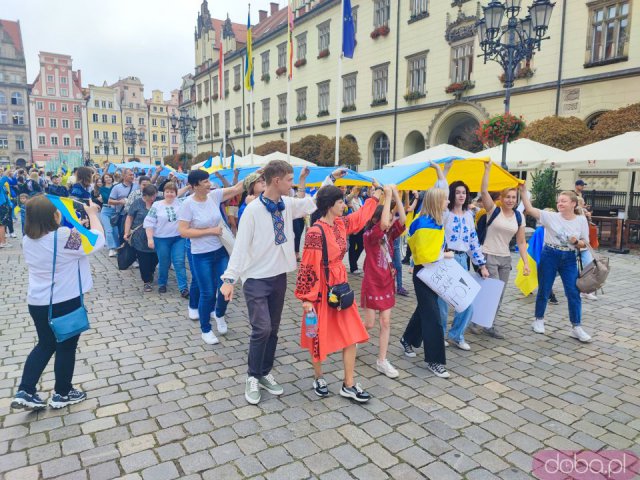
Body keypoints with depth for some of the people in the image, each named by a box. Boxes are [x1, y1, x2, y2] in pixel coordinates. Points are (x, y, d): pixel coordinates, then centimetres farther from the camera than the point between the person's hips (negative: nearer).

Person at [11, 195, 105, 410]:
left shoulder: (27, 240, -2)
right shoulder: (64, 237, -24)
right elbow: (97, 240, -13)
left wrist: (73, 227, 13)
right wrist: (93, 213, -3)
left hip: (37, 302, 6)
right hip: (66, 302, -6)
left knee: (45, 345, 23)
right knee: (66, 348, 12)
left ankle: (25, 392, 20)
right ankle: (62, 394, 26)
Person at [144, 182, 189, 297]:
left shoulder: (180, 202, 3)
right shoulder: (157, 205, -3)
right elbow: (149, 222, -4)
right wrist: (150, 238, -9)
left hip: (178, 238, 1)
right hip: (162, 239, -1)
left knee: (179, 262, -4)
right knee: (164, 263, 10)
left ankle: (183, 288, -1)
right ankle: (162, 284, 32)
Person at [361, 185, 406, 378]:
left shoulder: (389, 235, 2)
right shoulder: (369, 236, -16)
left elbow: (402, 219, -12)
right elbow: (383, 224, -35)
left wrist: (396, 194, -15)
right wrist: (387, 196, -30)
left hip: (387, 283, 6)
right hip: (372, 284, -5)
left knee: (386, 323, 6)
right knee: (369, 324, 5)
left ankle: (382, 361, 14)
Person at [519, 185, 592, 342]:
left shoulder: (581, 220, 0)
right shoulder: (551, 216, -6)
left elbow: (585, 243, 6)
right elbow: (530, 209, -15)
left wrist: (576, 242, -16)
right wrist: (523, 191, -22)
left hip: (569, 259, 1)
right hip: (549, 256, -1)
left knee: (573, 293, -1)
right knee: (544, 291, 7)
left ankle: (576, 327, 11)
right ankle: (538, 320, 25)